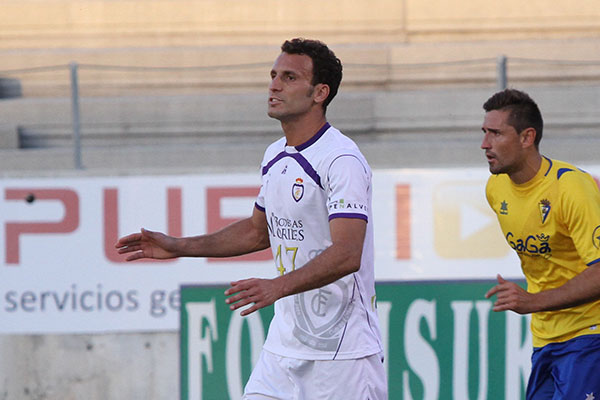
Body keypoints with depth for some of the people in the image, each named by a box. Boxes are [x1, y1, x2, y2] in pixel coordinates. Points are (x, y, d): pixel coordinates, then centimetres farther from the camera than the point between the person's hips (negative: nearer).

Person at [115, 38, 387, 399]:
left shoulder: (342, 160, -17)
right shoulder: (275, 156, 11)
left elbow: (347, 255, -26)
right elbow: (259, 231, 26)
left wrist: (277, 286, -38)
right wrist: (178, 247, 20)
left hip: (342, 349, -8)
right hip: (285, 342, 8)